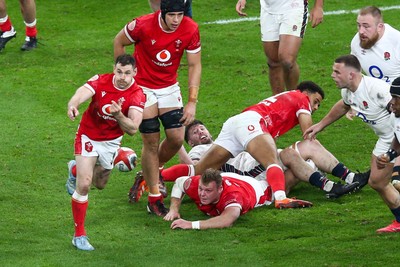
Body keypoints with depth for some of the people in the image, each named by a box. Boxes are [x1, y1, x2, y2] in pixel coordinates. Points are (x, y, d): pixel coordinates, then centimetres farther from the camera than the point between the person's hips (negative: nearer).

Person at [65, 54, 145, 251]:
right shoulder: (100, 81, -19)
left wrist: (119, 115, -45)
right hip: (88, 137, -3)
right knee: (84, 185, -17)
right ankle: (79, 235, -5)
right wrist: (73, 106, -60)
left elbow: (132, 129, -25)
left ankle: (75, 169, 56)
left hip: (111, 142, 3)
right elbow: (80, 94, -37)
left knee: (100, 184, 22)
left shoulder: (137, 96, -18)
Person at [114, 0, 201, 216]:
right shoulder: (143, 26, -24)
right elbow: (118, 42, -4)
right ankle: (154, 197, 6)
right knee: (151, 142, -4)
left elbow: (194, 65, -6)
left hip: (169, 88, 3)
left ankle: (154, 170, 29)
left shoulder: (190, 29, -15)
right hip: (143, 88, -3)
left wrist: (192, 102, -11)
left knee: (176, 138, -3)